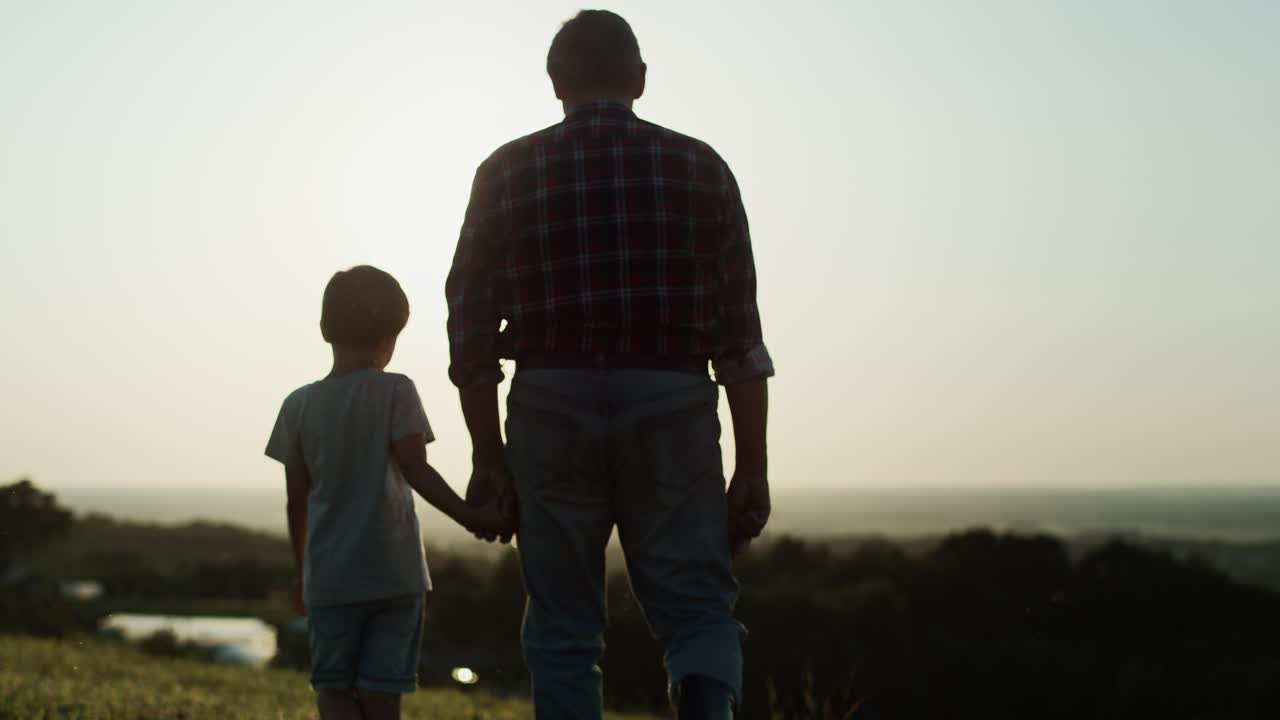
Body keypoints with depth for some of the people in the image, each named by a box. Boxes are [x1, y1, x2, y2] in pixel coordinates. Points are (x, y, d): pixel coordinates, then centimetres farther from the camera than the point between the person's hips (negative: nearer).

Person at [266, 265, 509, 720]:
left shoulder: (299, 405, 4)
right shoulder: (396, 392, -4)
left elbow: (297, 501, 8)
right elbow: (415, 469, -15)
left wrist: (302, 571, 19)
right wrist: (467, 516, -17)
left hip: (329, 576, 1)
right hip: (394, 572, -1)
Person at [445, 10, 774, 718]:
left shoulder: (507, 172, 6)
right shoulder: (700, 168, 5)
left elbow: (470, 324, 4)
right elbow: (741, 333, 1)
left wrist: (488, 455, 9)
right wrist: (752, 467, 3)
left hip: (551, 409, 1)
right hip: (671, 411, 0)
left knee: (562, 630, 10)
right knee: (698, 610, 5)